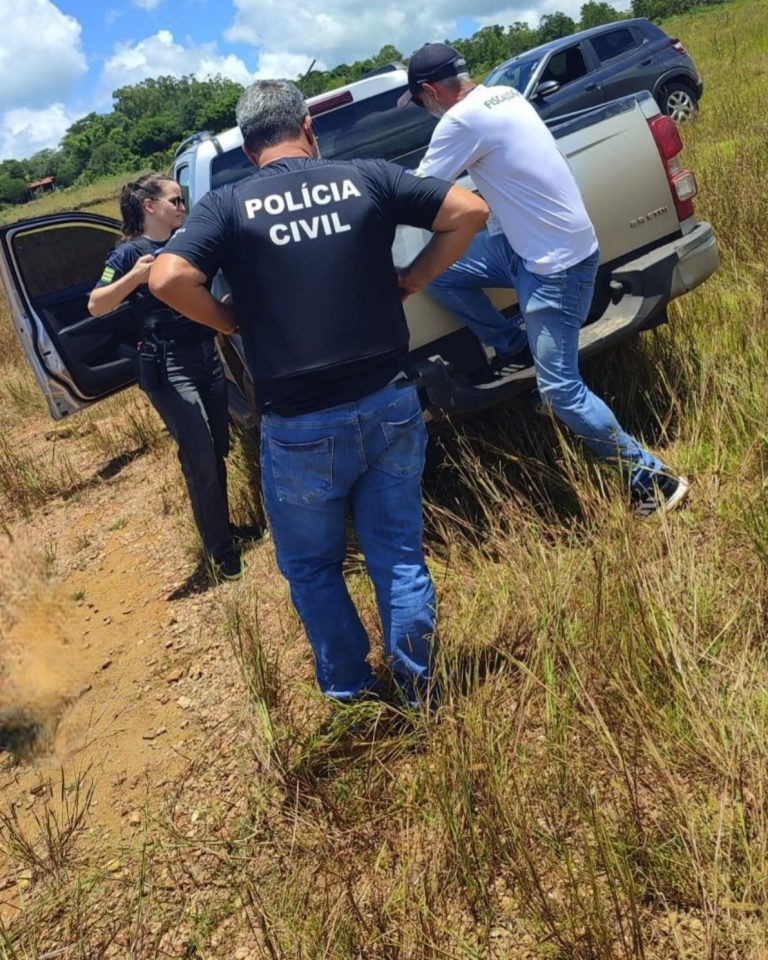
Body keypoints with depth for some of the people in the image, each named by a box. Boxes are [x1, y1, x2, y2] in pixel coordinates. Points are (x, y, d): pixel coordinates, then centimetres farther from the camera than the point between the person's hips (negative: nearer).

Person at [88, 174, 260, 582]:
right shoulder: (130, 251, -7)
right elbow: (95, 305, -14)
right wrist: (135, 277, -27)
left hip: (208, 355, 7)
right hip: (168, 368, -7)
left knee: (218, 450, 12)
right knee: (200, 459, -7)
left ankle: (223, 525, 30)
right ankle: (217, 547, 7)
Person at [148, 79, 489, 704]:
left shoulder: (228, 205, -3)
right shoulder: (366, 177, 3)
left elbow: (168, 278, -18)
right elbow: (470, 211, 2)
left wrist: (232, 322, -1)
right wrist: (412, 281, 7)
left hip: (302, 426, -2)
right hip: (390, 405, 2)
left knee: (312, 567, 19)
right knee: (398, 553, 17)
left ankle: (351, 695, 30)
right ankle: (417, 689, 27)